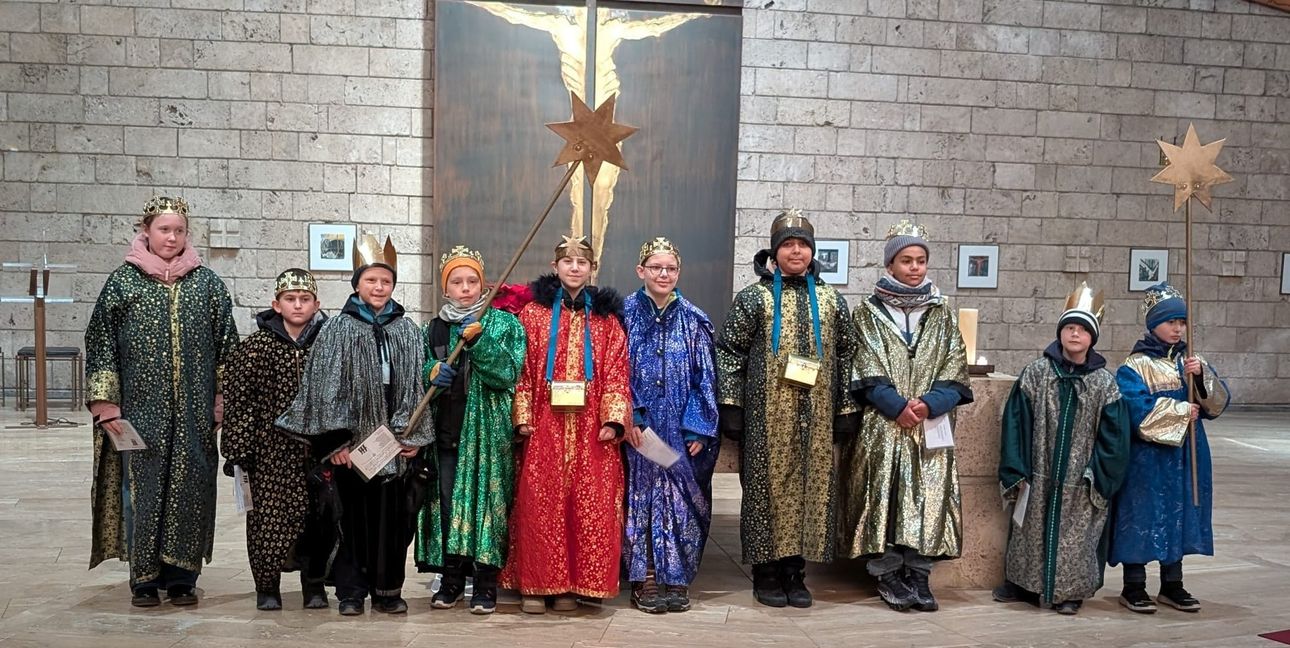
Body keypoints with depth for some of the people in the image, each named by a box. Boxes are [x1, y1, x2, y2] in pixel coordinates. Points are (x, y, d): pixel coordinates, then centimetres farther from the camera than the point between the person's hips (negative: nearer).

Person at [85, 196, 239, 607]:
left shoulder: (207, 282, 7)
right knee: (142, 488, 1)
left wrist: (223, 400, 3)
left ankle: (182, 577, 14)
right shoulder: (123, 281, 4)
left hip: (194, 411, 1)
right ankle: (144, 578, 14)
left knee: (190, 488, 3)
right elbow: (101, 343, 3)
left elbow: (226, 345, 8)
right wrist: (105, 404, -3)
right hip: (141, 408, -1)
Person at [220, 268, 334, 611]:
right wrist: (239, 450, -6)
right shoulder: (256, 346, -2)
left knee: (318, 516, 6)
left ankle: (314, 583, 25)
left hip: (316, 450, 2)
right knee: (268, 516, 2)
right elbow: (238, 401, -2)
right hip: (272, 451, -1)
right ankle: (267, 586, 21)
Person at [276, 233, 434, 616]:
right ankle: (351, 591, 16)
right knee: (353, 516, 3)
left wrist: (414, 436, 1)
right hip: (353, 440, -2)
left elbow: (416, 386, 8)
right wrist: (335, 440, -9)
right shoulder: (337, 329, 1)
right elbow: (326, 387, -3)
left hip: (395, 441, 2)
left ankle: (388, 589, 17)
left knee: (394, 516, 5)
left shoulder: (407, 331, 8)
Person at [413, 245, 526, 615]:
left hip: (487, 430, -3)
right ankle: (451, 578, 20)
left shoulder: (504, 324, 2)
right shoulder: (434, 328, 13)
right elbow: (417, 368, 13)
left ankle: (486, 584, 9)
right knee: (447, 503, 4)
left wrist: (477, 339, -19)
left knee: (486, 502, -3)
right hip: (445, 430, 3)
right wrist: (432, 373, -9)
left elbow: (508, 374, -9)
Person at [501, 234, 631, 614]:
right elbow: (523, 369, 3)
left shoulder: (606, 318, 9)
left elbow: (617, 372, 4)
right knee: (540, 504, 0)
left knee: (589, 505, 1)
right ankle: (536, 584, 10)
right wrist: (523, 416, -5)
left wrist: (613, 419, -7)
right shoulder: (534, 312, 7)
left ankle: (574, 585, 13)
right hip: (545, 425, -1)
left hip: (591, 426, 1)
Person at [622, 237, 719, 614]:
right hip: (638, 427, -1)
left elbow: (705, 378, 5)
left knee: (681, 498, 3)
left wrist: (699, 428, -3)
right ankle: (645, 579, 10)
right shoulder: (625, 315, 2)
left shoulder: (694, 321, 6)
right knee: (642, 495, 1)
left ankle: (676, 578, 13)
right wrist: (628, 419, -10)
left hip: (681, 430, 1)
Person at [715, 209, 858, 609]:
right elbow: (731, 353, 0)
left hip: (816, 414, 3)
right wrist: (730, 406, -7)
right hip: (767, 414, -3)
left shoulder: (831, 301, 10)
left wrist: (846, 410, 7)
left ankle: (795, 571, 17)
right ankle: (766, 572, 13)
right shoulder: (753, 298, 2)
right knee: (769, 485, 1)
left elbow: (846, 356, 12)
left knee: (812, 485, 5)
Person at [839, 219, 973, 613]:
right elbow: (866, 374, -2)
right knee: (884, 498, -4)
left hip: (932, 427, 2)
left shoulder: (942, 314, 11)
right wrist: (898, 406, -15)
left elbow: (955, 374, 5)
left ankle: (917, 573, 9)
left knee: (927, 499, -1)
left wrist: (929, 404, -12)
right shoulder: (869, 313, 4)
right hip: (882, 427, -2)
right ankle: (887, 574, 6)